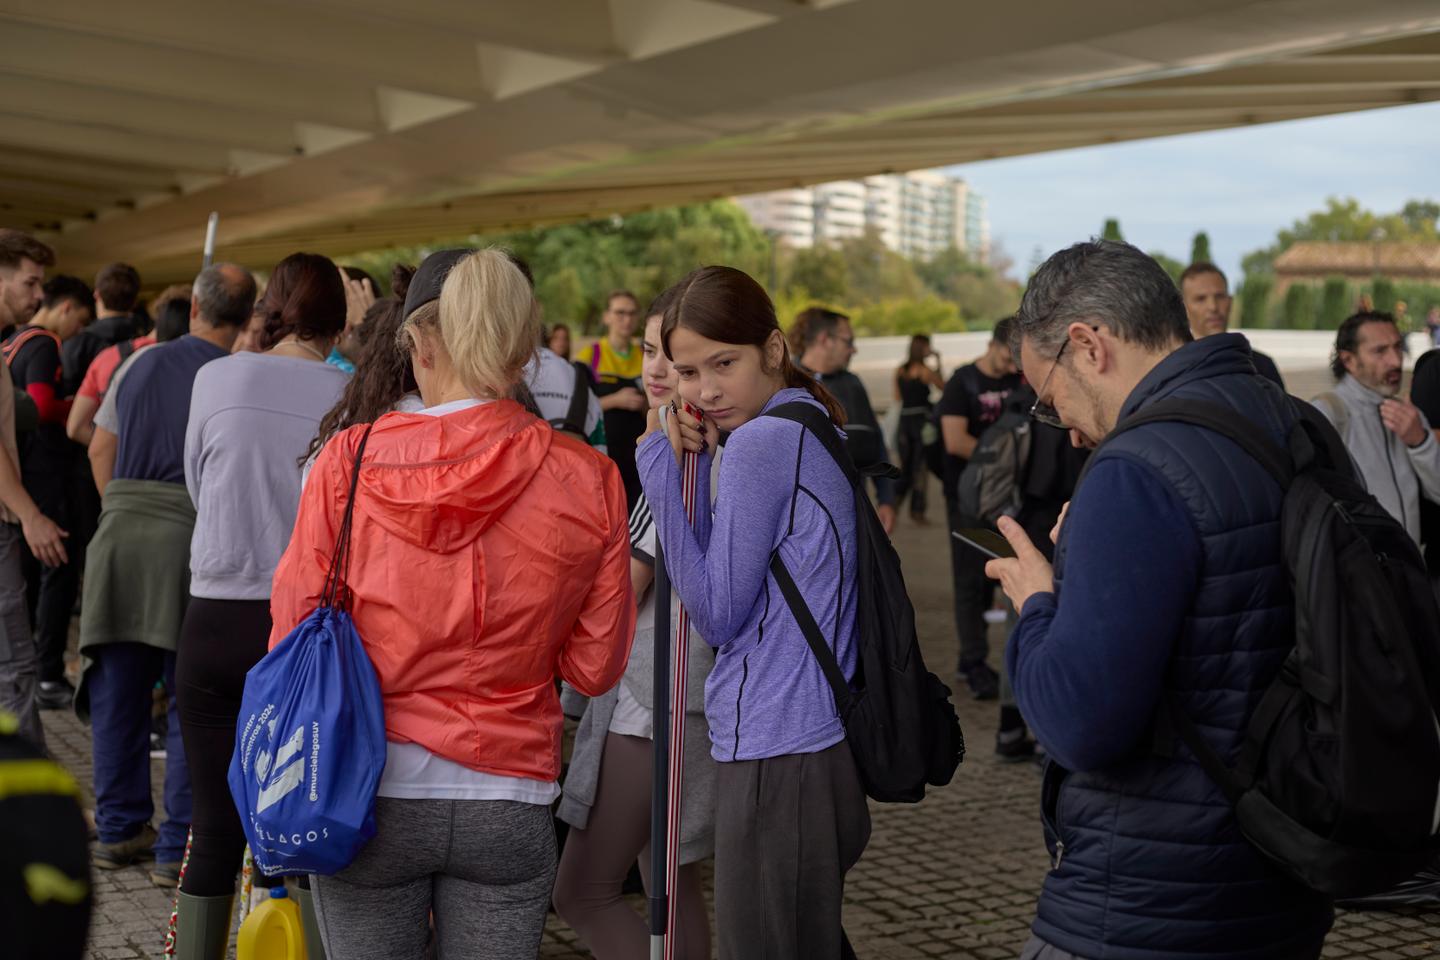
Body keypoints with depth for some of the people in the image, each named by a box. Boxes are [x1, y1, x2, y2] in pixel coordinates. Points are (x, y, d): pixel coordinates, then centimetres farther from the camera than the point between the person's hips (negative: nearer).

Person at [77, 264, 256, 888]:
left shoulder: (142, 363, 11)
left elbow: (100, 448, 18)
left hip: (121, 532, 5)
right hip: (194, 538, -5)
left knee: (118, 693, 13)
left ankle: (119, 831, 22)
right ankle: (178, 849, 5)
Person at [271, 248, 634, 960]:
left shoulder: (350, 461, -8)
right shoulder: (588, 480, -5)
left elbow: (295, 628, -3)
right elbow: (596, 667, 2)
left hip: (369, 793, -1)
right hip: (509, 803, 1)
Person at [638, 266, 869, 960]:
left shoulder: (761, 441, -15)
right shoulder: (814, 431, 13)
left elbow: (716, 616, -13)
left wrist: (663, 471, -11)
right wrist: (699, 467, 5)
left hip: (776, 763, -10)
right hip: (823, 747, 10)